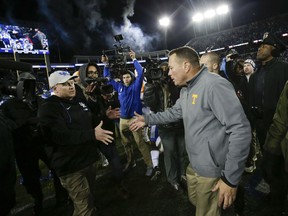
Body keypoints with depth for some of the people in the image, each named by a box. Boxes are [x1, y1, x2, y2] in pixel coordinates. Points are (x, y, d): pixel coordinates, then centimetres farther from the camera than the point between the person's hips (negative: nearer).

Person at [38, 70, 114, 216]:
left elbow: (91, 122, 23)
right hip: (71, 166, -7)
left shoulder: (79, 101, 11)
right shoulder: (48, 108, -14)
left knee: (90, 198, 24)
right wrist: (93, 134, -30)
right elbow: (61, 136, -28)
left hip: (89, 159, 8)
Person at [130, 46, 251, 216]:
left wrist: (231, 178, -25)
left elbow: (241, 130, -28)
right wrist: (147, 119, 18)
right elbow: (175, 112, 20)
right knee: (196, 202, 29)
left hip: (212, 171, -9)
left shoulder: (215, 85, -26)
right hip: (194, 165, 9)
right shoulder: (186, 89, 8)